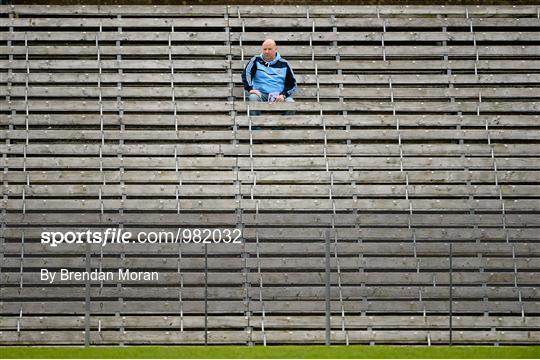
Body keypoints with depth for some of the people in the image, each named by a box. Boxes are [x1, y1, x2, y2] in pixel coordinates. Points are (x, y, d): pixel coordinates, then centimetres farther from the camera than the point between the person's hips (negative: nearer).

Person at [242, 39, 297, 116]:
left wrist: (283, 95, -9)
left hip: (279, 96, 0)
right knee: (253, 97, -32)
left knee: (290, 102, -28)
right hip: (261, 94, 0)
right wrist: (250, 89, -20)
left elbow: (292, 83, 10)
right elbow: (246, 74, -2)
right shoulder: (256, 60, 11)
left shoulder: (283, 64, 11)